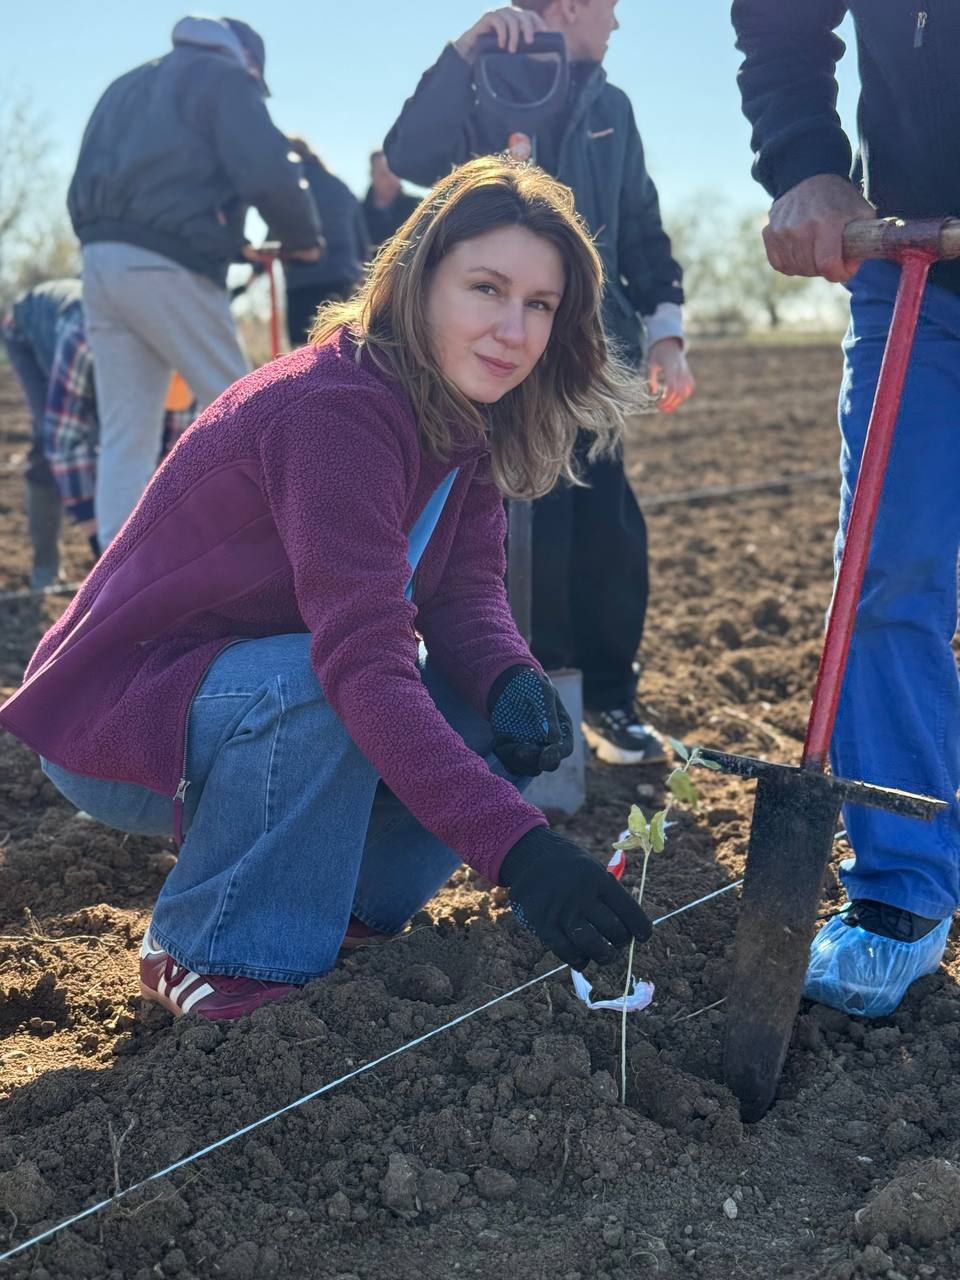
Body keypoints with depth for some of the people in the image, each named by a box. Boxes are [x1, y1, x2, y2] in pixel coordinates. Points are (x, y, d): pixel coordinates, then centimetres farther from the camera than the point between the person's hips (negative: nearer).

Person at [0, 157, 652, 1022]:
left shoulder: (463, 417, -2)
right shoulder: (336, 411, -30)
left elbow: (465, 591, -5)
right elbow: (363, 658, -40)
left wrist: (514, 684, -28)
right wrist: (515, 848, -46)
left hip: (249, 686, 8)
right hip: (115, 718, -7)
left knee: (509, 716, -9)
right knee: (315, 688, -37)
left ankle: (347, 902, 8)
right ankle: (215, 954, -14)